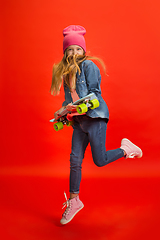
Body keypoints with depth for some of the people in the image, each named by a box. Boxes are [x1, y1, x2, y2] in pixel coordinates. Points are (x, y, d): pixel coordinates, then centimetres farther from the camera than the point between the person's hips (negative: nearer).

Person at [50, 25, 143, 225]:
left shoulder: (88, 65, -6)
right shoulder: (65, 71, 15)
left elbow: (95, 91, -13)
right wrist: (63, 109, 4)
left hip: (95, 116, -6)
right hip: (79, 120, 6)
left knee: (99, 160, -4)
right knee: (75, 160, 3)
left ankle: (125, 149, 23)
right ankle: (74, 201, 18)